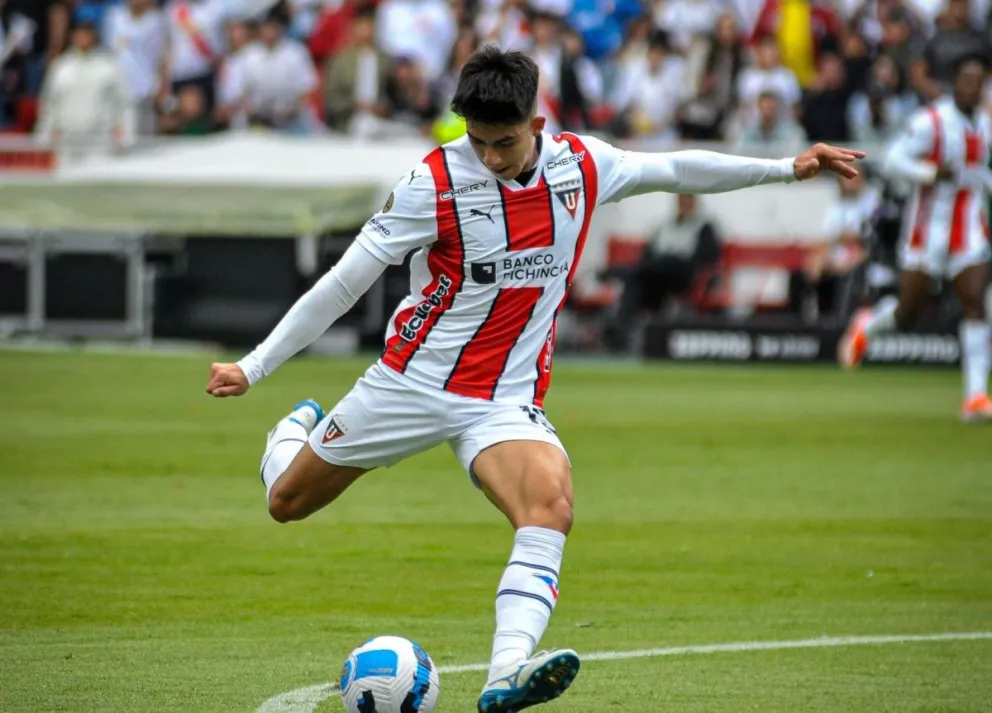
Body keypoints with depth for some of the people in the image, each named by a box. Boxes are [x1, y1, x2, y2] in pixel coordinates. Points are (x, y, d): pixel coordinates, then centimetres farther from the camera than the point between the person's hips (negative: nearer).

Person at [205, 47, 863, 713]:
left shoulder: (582, 165, -4)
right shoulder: (434, 182, -15)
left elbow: (673, 168, 14)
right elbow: (344, 282, -10)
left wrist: (786, 168, 15)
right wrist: (255, 366, -10)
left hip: (506, 400, 1)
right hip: (412, 378, -1)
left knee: (552, 503, -30)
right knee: (288, 502, 12)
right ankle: (298, 427, 49)